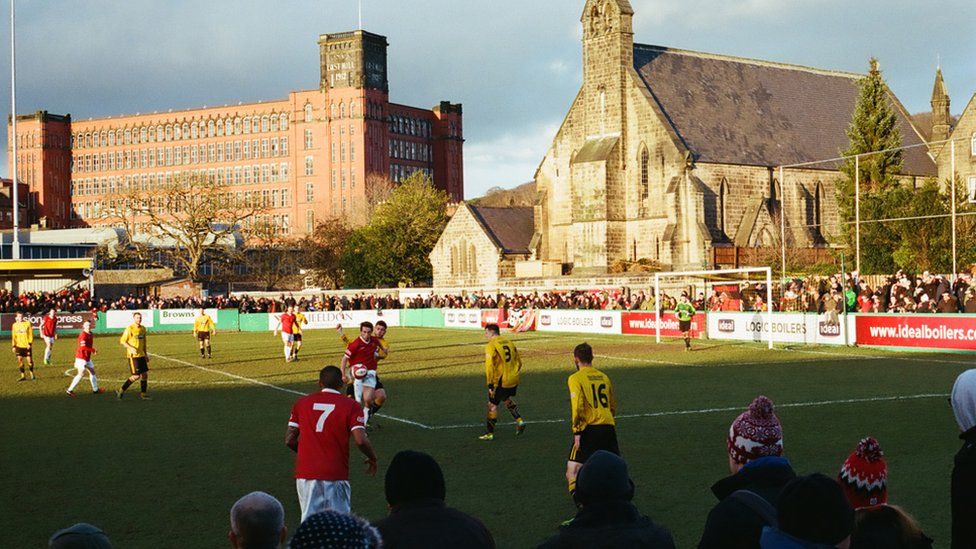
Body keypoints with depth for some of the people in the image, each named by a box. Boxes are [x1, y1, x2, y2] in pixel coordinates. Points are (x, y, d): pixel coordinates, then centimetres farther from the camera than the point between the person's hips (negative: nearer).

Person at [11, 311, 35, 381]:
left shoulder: (27, 323, -2)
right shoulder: (14, 325, 7)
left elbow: (30, 334, -2)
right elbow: (13, 336, 13)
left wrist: (30, 343, -11)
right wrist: (13, 346, 8)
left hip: (26, 346, -3)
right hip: (18, 346, 3)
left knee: (29, 360, -2)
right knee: (20, 360, -2)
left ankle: (32, 375, 15)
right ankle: (23, 376, 5)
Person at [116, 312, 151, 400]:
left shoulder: (143, 329, 11)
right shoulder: (130, 329, -11)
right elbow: (122, 341, -9)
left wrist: (146, 354, 20)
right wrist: (131, 348, -22)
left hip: (141, 355, 7)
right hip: (133, 356, -7)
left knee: (145, 374, 6)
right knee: (136, 376, -10)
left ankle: (143, 394, 17)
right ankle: (121, 391, 0)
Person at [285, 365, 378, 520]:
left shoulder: (302, 403, 7)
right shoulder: (350, 406, -2)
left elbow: (289, 440, 7)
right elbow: (361, 441, -12)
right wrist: (373, 459, 7)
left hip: (305, 474, 2)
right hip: (335, 474, -2)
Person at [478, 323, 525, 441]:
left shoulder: (491, 346, -12)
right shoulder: (509, 343, 11)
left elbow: (490, 366, -19)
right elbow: (519, 362, 16)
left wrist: (490, 385, -17)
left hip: (500, 381, -7)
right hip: (513, 380, 7)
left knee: (492, 405, 6)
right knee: (506, 398, 31)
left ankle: (489, 433, 11)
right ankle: (519, 420, 23)